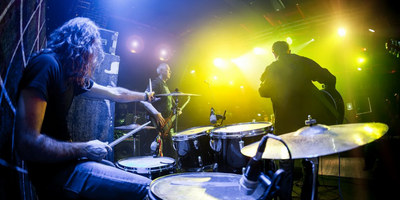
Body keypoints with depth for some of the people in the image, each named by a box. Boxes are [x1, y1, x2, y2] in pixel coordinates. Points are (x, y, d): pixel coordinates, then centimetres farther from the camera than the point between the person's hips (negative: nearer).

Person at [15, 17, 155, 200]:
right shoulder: (47, 64, -20)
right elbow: (27, 144, -26)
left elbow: (114, 93, 22)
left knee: (126, 175, 26)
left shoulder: (73, 76, 7)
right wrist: (85, 150, -16)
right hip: (54, 171, -9)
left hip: (65, 161, 10)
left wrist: (144, 96, 35)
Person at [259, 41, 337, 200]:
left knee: (286, 170, 12)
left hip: (286, 124, -1)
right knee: (310, 167, 17)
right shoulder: (304, 62, 5)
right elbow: (329, 79, 3)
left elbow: (263, 92, 9)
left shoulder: (270, 70, 4)